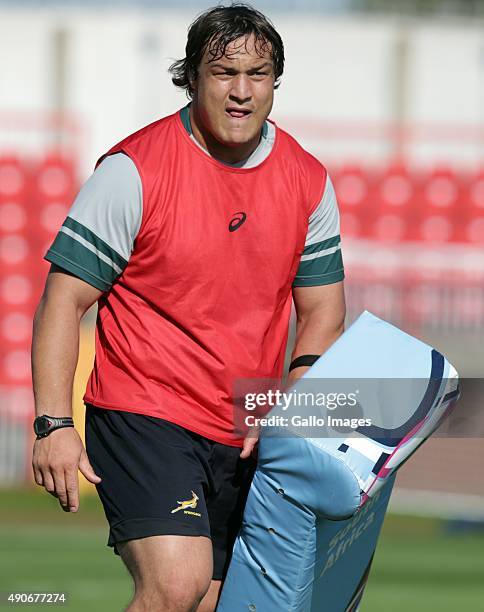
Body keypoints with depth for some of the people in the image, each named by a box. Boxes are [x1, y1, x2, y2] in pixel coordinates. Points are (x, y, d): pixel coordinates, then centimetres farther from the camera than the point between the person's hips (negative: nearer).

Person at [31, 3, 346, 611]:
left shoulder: (308, 182, 5)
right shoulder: (134, 170, -10)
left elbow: (323, 310, 14)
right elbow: (64, 300, -8)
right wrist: (53, 424, -17)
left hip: (242, 438, 6)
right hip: (142, 415, -6)